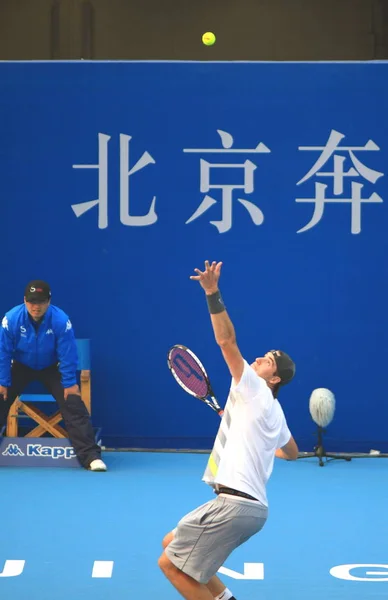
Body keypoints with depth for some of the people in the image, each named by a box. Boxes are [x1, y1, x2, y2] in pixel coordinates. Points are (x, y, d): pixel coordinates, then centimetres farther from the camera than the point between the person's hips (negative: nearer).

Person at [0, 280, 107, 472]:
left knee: (74, 405, -14)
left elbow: (67, 355, -21)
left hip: (52, 368, -1)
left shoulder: (60, 320, -30)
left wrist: (70, 384, -18)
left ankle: (90, 456, -12)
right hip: (20, 367, 1)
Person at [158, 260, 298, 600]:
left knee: (172, 565, -7)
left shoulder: (254, 389, -4)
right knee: (171, 544, 21)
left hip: (236, 503, -10)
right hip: (249, 504, 10)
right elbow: (292, 453, 37)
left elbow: (226, 340, -17)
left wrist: (213, 293, -24)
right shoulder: (274, 412, 20)